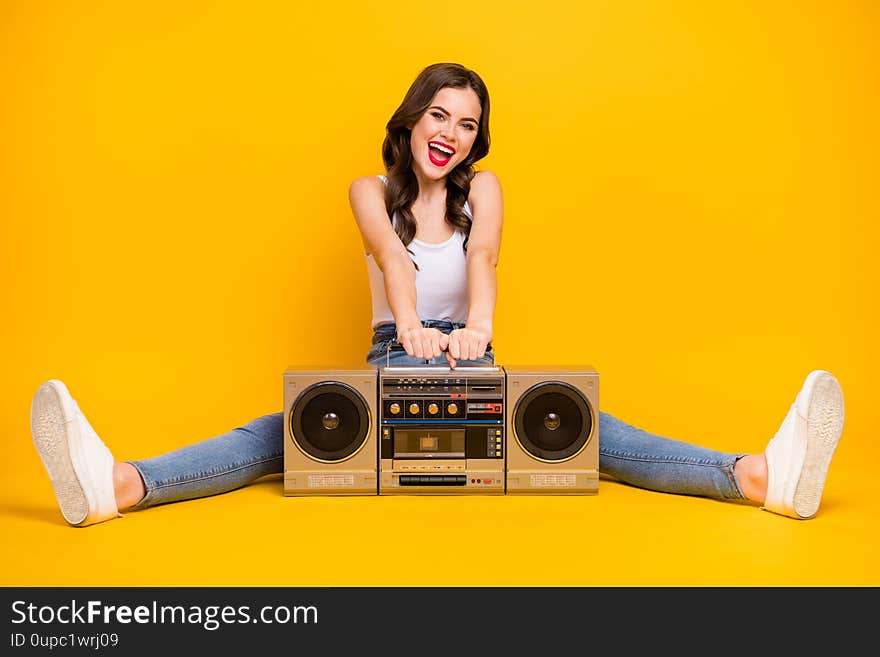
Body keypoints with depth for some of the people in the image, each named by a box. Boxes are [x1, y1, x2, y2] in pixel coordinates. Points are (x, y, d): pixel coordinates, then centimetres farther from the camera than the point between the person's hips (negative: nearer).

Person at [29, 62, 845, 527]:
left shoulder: (481, 187, 7)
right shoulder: (370, 190, 5)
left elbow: (482, 253, -15)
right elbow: (392, 254, -18)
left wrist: (477, 324, -38)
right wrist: (410, 325, -40)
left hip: (469, 363, 1)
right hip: (390, 362, 0)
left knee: (576, 426, -26)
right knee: (288, 432, -27)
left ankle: (763, 475, -43)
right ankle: (113, 483, -47)